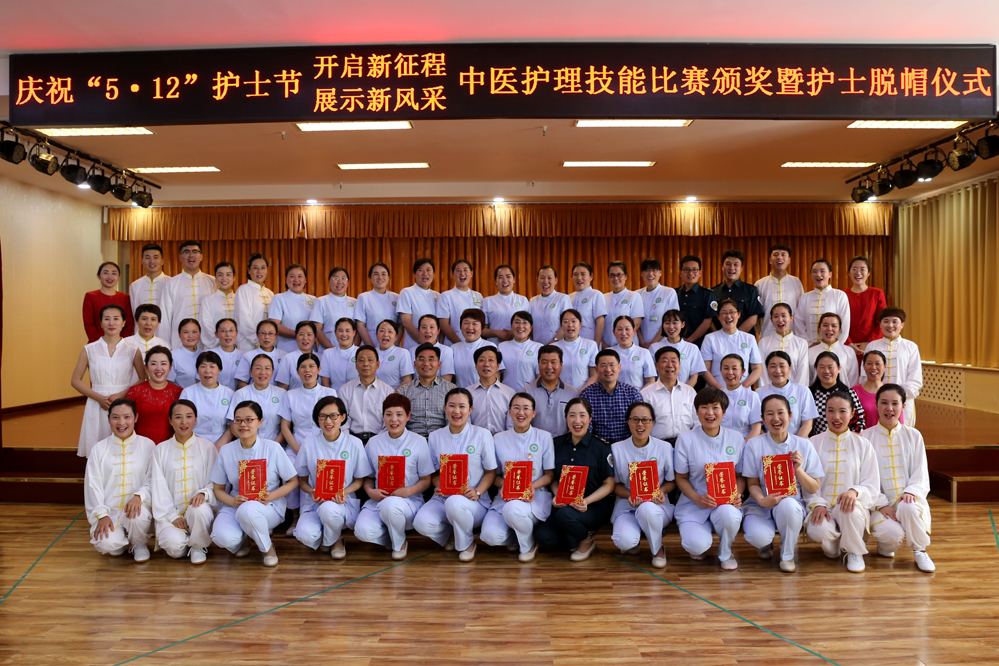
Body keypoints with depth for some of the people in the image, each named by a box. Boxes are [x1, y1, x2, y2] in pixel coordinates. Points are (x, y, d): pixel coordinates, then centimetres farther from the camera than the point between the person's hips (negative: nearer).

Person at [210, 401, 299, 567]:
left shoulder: (272, 448, -7)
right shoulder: (226, 451, -1)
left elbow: (293, 481, -1)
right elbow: (219, 489, 5)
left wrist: (272, 496, -19)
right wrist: (233, 501, -17)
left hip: (269, 507, -2)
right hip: (235, 505, 2)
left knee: (247, 510, -39)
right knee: (223, 538, -31)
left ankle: (267, 547, -7)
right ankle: (246, 539, 9)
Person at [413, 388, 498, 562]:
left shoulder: (482, 435, -1)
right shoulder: (435, 437, 8)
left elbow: (490, 471, 1)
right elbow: (435, 471, 12)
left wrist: (477, 492, -17)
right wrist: (438, 487, -11)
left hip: (474, 502, -2)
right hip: (443, 498, 3)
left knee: (454, 503, -38)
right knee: (422, 523, -29)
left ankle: (467, 544, -4)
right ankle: (449, 534, 10)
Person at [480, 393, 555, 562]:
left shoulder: (544, 437, 6)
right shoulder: (498, 439, 10)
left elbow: (550, 474, 5)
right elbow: (494, 475, 10)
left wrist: (533, 486, -15)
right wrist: (504, 484, -14)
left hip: (536, 496, -2)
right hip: (505, 497, 2)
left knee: (513, 509, -38)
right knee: (490, 535, -27)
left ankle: (528, 545, -3)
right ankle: (515, 539, 12)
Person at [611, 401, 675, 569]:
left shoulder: (664, 448, 1)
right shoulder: (617, 449, 0)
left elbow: (672, 481, 8)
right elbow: (615, 484, 3)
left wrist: (662, 491, -15)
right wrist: (630, 495, -18)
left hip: (656, 506, 0)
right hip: (626, 506, 0)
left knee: (647, 509, -39)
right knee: (625, 541, -32)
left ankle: (658, 549, -6)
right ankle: (633, 542, 11)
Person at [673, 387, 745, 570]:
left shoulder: (736, 438, 4)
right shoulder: (686, 440, -3)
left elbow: (741, 476, 10)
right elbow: (681, 478, 0)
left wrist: (737, 494, -11)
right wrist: (698, 499, -17)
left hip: (726, 502, 2)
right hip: (693, 504, -2)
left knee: (729, 514, -35)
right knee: (697, 546, -27)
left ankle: (725, 552, 0)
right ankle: (689, 535, 15)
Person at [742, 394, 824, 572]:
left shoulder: (804, 445, 2)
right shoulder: (754, 445, -2)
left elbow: (814, 489, 3)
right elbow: (752, 483, -1)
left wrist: (798, 469, -14)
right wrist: (762, 500, -22)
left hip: (793, 503, 1)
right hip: (761, 505, -1)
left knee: (787, 505, -37)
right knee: (758, 536, -33)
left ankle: (787, 554, -6)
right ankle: (765, 543, 11)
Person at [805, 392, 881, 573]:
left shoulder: (863, 445, 9)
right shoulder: (814, 443, 8)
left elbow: (872, 486, 3)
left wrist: (855, 491, -20)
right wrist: (817, 504, -15)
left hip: (854, 505, 0)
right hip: (822, 506, 0)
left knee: (850, 510, -37)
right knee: (817, 531, -33)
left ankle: (854, 552, -4)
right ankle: (833, 546, 8)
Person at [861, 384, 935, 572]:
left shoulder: (913, 436, 11)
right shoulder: (866, 437, 3)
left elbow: (920, 474, 6)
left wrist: (911, 492, -16)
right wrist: (880, 504, -14)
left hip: (908, 499, 2)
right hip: (879, 502, -1)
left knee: (908, 508, -35)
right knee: (892, 533, -30)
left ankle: (920, 552, -7)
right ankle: (885, 548, 9)